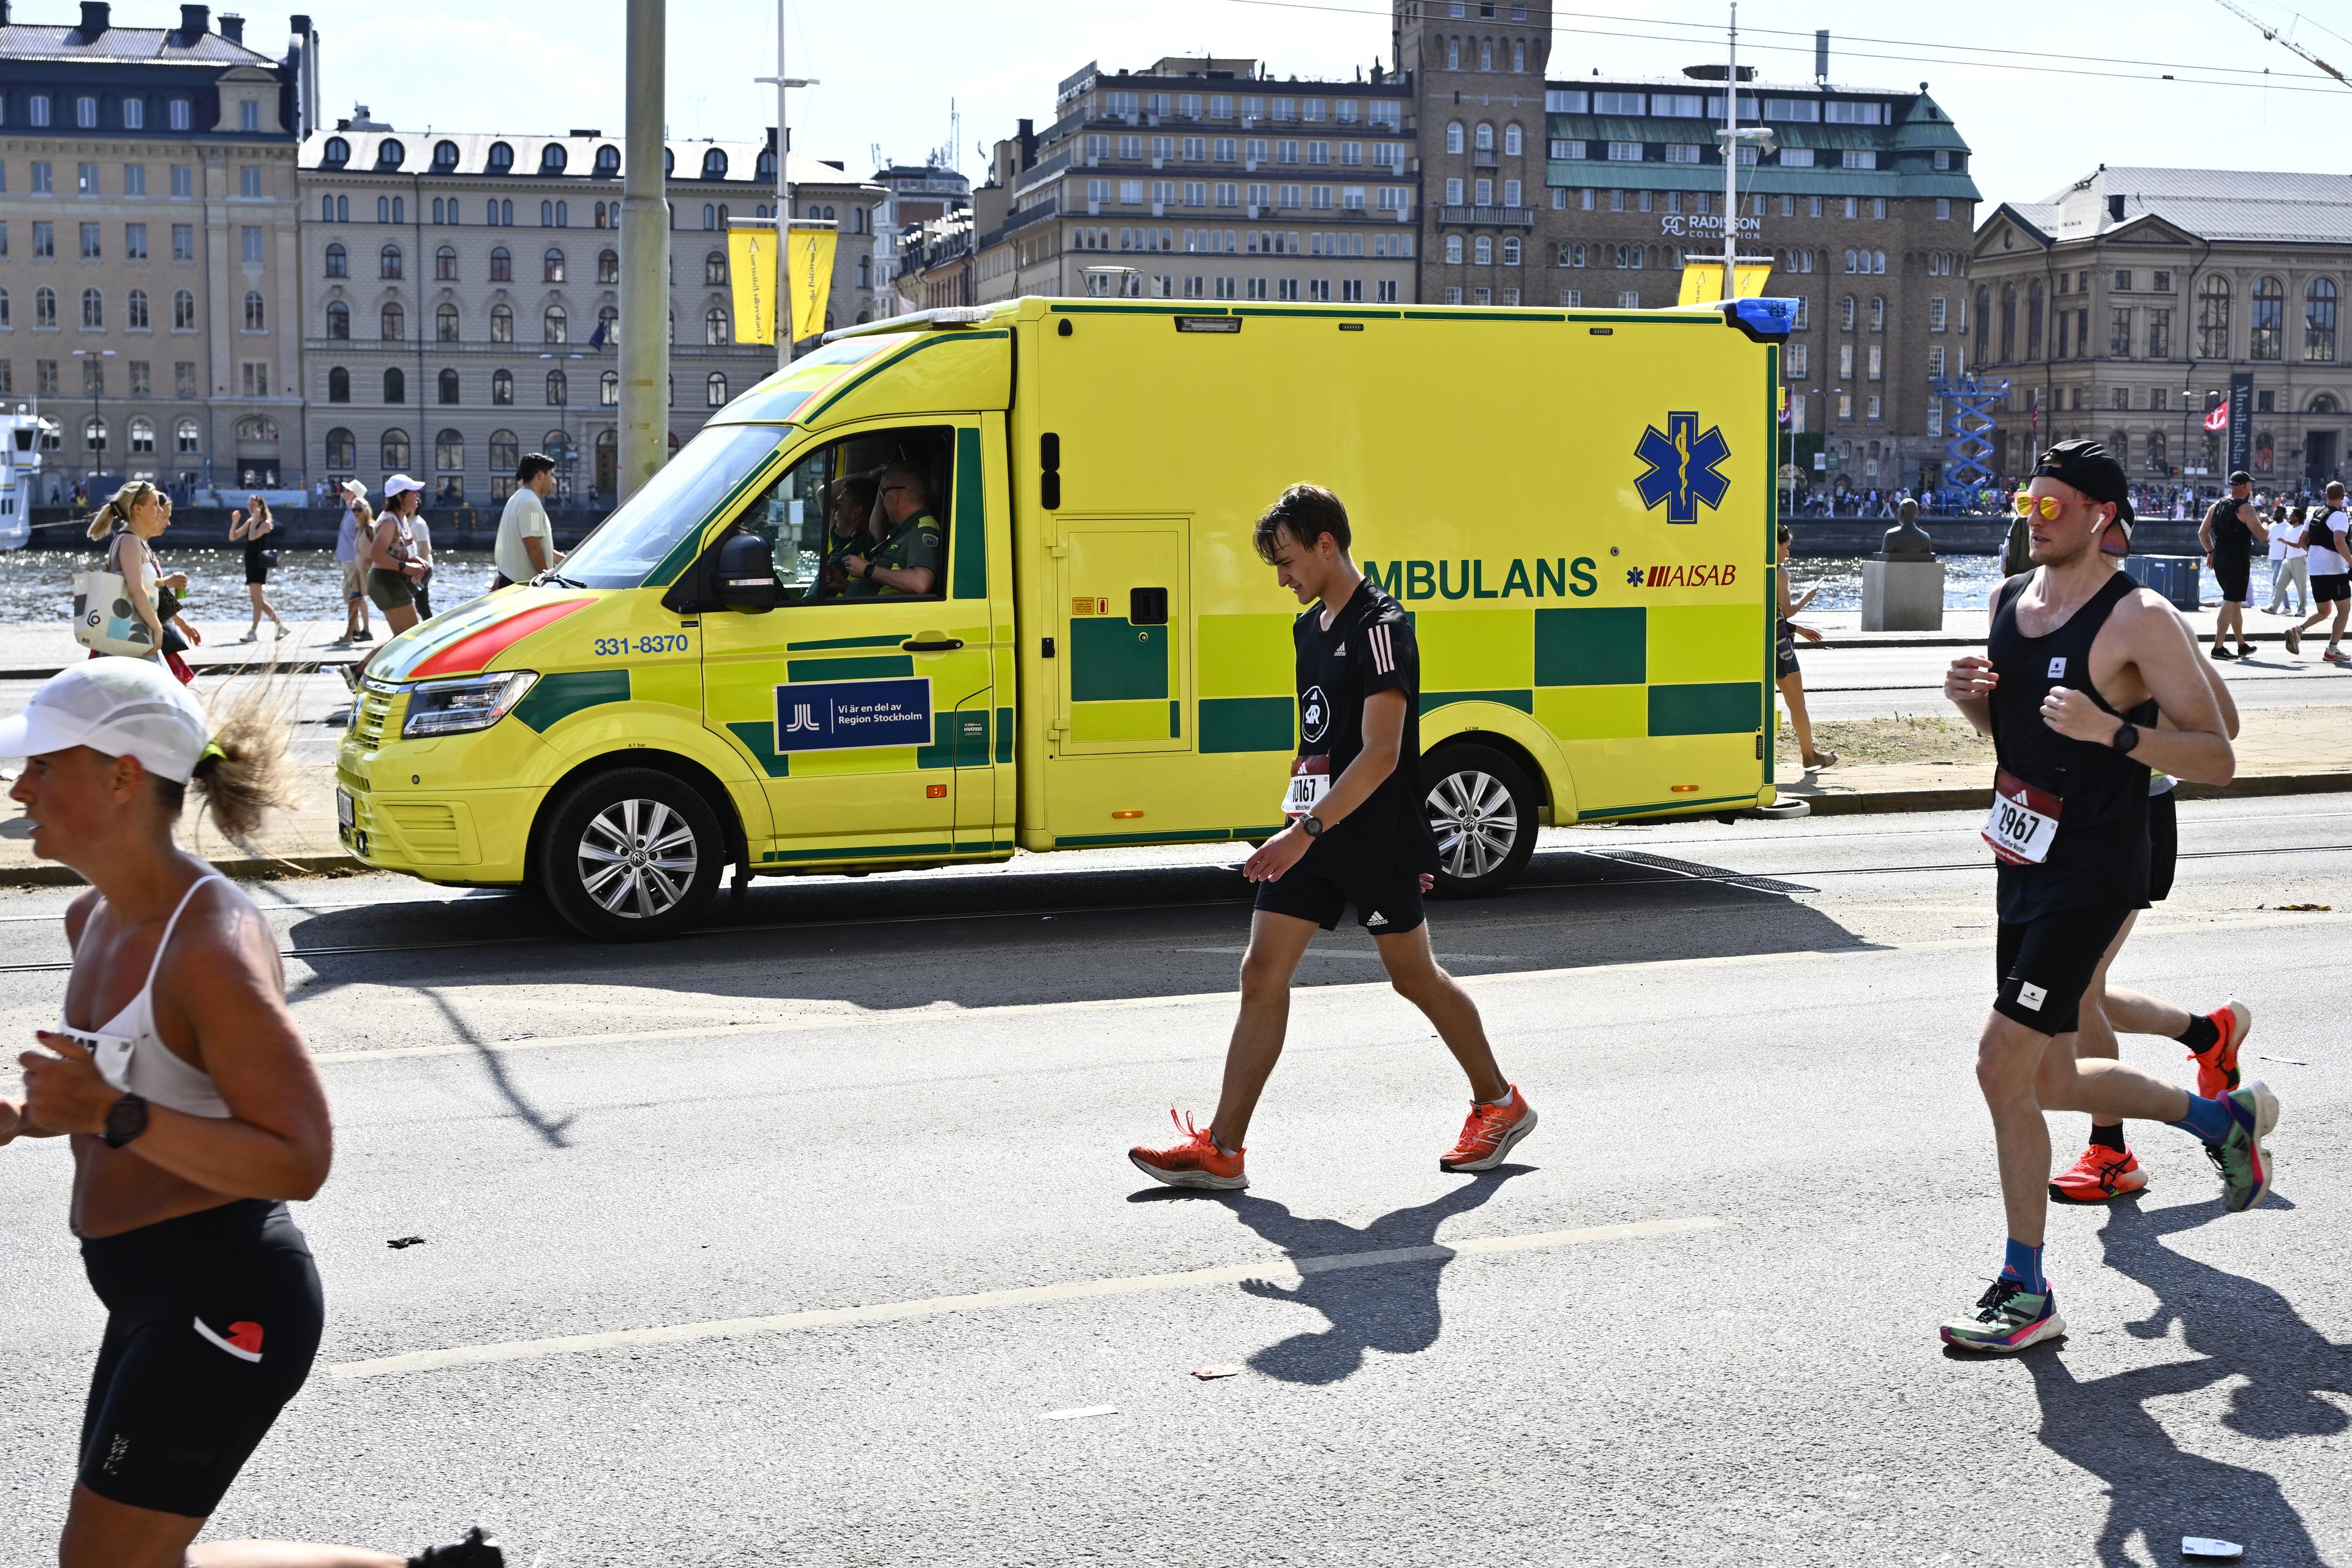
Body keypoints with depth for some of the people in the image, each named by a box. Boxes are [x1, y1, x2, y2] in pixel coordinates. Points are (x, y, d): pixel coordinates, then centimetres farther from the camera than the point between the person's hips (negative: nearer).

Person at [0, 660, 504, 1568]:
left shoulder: (213, 947, -22)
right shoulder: (94, 919, 7)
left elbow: (298, 1163, -23)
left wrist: (113, 1115, -29)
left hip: (222, 1300, -10)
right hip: (155, 1293, 10)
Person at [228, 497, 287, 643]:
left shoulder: (265, 523, -7)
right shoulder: (249, 522, 15)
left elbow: (252, 537, -23)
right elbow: (232, 537, 14)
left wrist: (255, 519, -15)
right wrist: (235, 522, 0)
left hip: (259, 562, -9)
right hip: (250, 562, 9)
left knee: (256, 598, -8)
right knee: (258, 600, 11)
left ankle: (253, 631, -7)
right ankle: (280, 625, 20)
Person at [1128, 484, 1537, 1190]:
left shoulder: (1380, 627, -16)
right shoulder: (1310, 626, 12)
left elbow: (1381, 753, -24)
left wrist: (1308, 830, -29)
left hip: (1375, 839, -8)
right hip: (1312, 835, 8)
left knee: (1414, 975, 6)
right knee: (1263, 973, 0)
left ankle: (1500, 1104, 28)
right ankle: (1221, 1149, 0)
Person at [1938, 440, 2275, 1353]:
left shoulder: (2139, 620, -14)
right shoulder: (2011, 600, 9)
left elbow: (2217, 761, -15)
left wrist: (2111, 730, -29)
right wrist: (1969, 695, -1)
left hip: (2092, 875, -8)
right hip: (2023, 862, 8)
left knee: (2002, 1066, -12)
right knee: (2051, 1081, 15)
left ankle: (2026, 1292, 1)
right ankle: (2224, 1117, 40)